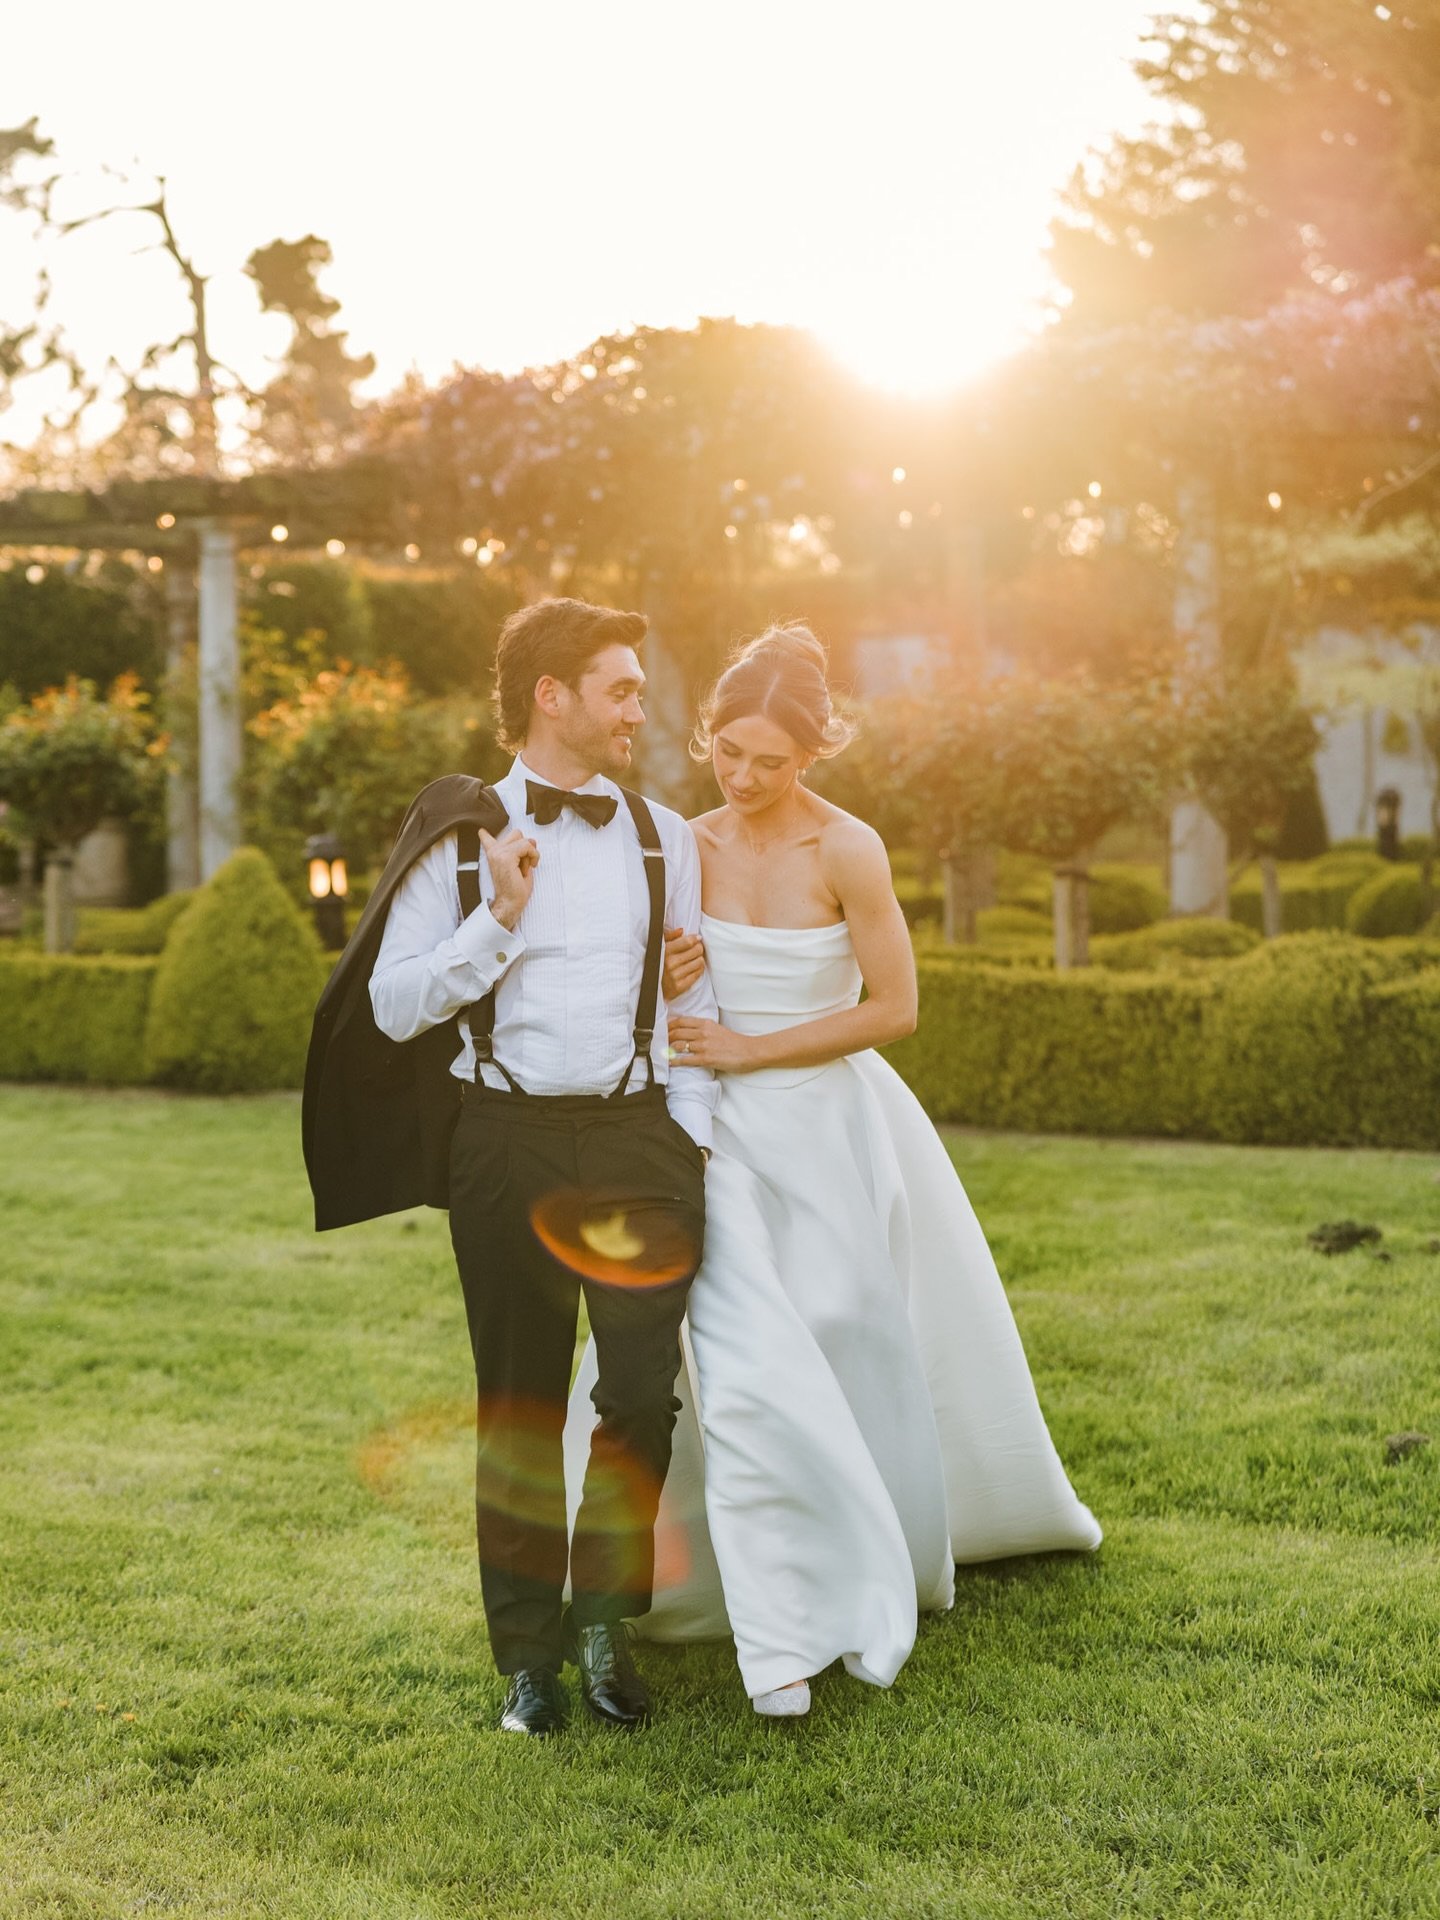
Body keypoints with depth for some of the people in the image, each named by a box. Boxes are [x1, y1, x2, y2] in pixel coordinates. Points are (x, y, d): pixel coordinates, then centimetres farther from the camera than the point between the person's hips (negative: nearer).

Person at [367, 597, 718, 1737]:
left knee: (644, 1396, -6)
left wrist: (690, 1139, 2)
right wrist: (497, 921, -12)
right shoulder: (462, 839, 3)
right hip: (508, 1143, -1)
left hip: (639, 1141, 1)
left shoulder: (663, 838, 10)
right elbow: (395, 1007, -1)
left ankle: (605, 1621, 17)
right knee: (519, 1409, 7)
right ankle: (529, 1657, 21)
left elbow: (697, 1004, 12)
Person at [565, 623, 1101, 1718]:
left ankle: (874, 1585, 33)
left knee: (849, 1355, 9)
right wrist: (661, 988, -12)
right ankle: (785, 1634, -5)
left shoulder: (847, 851, -12)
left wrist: (749, 1049, -14)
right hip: (723, 1135, 2)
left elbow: (894, 1007, -11)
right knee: (747, 1368, -10)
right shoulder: (687, 847, 0)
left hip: (832, 1128, -2)